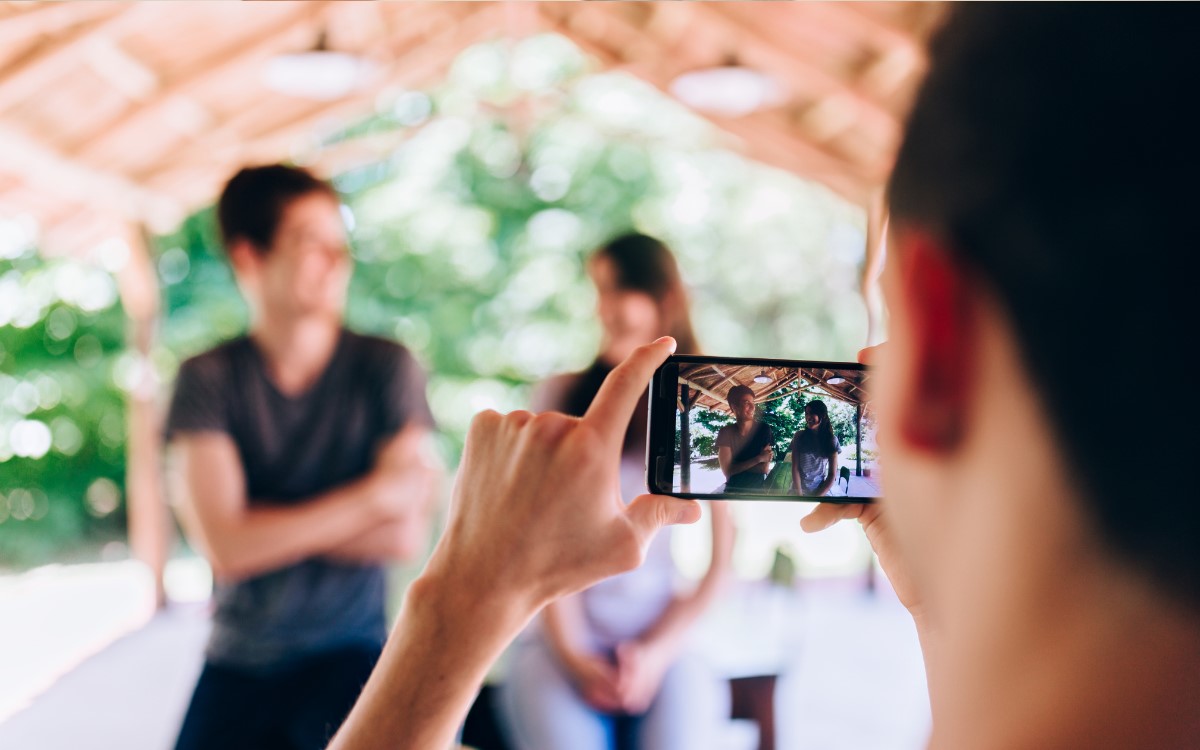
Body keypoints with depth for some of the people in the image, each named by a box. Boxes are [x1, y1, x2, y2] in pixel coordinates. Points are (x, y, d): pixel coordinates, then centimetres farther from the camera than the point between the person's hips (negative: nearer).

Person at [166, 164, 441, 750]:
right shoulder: (207, 378, -2)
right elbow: (225, 547, -13)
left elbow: (406, 536, -10)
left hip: (350, 655, -1)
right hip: (239, 663, 2)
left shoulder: (384, 367, -4)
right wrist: (371, 494, -12)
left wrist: (273, 525, -9)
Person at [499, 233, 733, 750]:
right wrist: (572, 653, -7)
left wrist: (660, 648, -5)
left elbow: (722, 558, 4)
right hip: (564, 637, 0)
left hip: (661, 636, 0)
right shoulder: (561, 398, 6)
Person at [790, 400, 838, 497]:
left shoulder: (831, 440, 0)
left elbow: (832, 475, -1)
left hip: (821, 492, 0)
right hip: (799, 490, 0)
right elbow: (795, 468, -3)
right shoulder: (799, 436, 1)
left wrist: (816, 497, -10)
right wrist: (799, 495, -13)